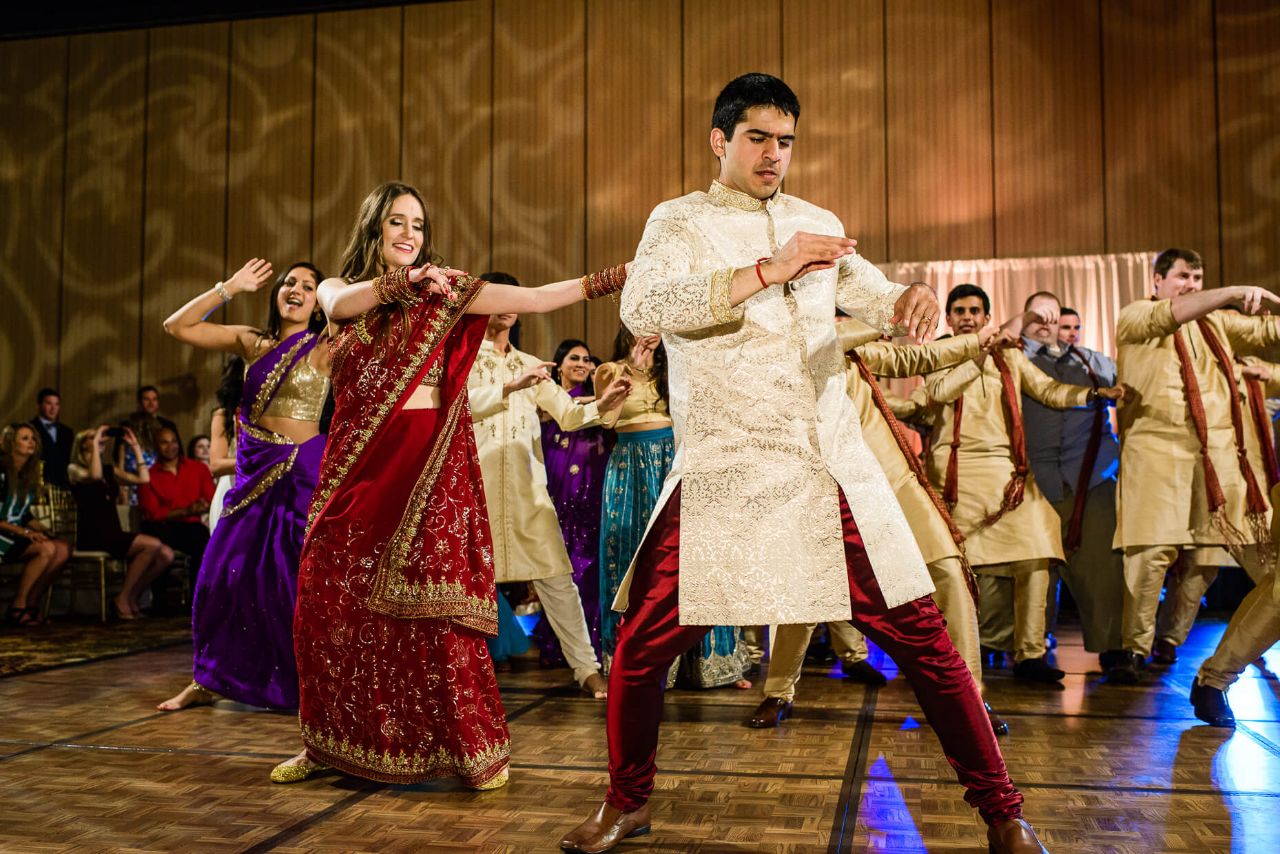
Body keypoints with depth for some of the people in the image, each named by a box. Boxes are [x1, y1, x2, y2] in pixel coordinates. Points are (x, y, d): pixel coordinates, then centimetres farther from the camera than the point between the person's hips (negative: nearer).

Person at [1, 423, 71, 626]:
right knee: (47, 549, -29)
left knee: (64, 549, -18)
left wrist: (41, 529, -1)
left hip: (18, 534, 7)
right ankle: (17, 607, -20)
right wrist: (23, 532, -20)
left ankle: (31, 603, -13)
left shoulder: (28, 475, 13)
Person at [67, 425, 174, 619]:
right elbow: (94, 476, -19)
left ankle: (132, 598, -1)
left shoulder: (109, 471, 22)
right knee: (152, 545, -27)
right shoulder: (74, 469, 4)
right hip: (92, 536, -6)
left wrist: (135, 446, 14)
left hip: (114, 534, 6)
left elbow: (144, 479, 12)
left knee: (166, 555, -15)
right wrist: (95, 443, -10)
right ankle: (122, 598, -15)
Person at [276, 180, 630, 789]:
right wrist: (402, 281, -28)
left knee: (432, 606, -7)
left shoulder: (445, 295, 7)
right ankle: (330, 742, 22)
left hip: (429, 463, -3)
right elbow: (340, 305, -11)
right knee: (328, 602, 5)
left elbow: (533, 299, -4)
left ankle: (476, 748, 4)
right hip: (357, 465, 3)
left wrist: (618, 277, -13)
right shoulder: (337, 289, 14)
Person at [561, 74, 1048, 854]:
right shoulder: (681, 221, 4)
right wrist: (768, 270, -23)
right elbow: (642, 309, -15)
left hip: (834, 468, 3)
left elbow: (871, 296, 22)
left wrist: (909, 300, -4)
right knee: (644, 643, -4)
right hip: (722, 475, -2)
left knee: (922, 636, 0)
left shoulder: (819, 224, 15)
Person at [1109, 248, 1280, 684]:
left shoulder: (1218, 322, 21)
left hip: (1221, 452, 5)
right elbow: (1167, 317, -15)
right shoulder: (1134, 316, 5)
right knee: (1151, 552, -10)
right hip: (1158, 453, -5)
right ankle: (1134, 650, 0)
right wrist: (1234, 293, -22)